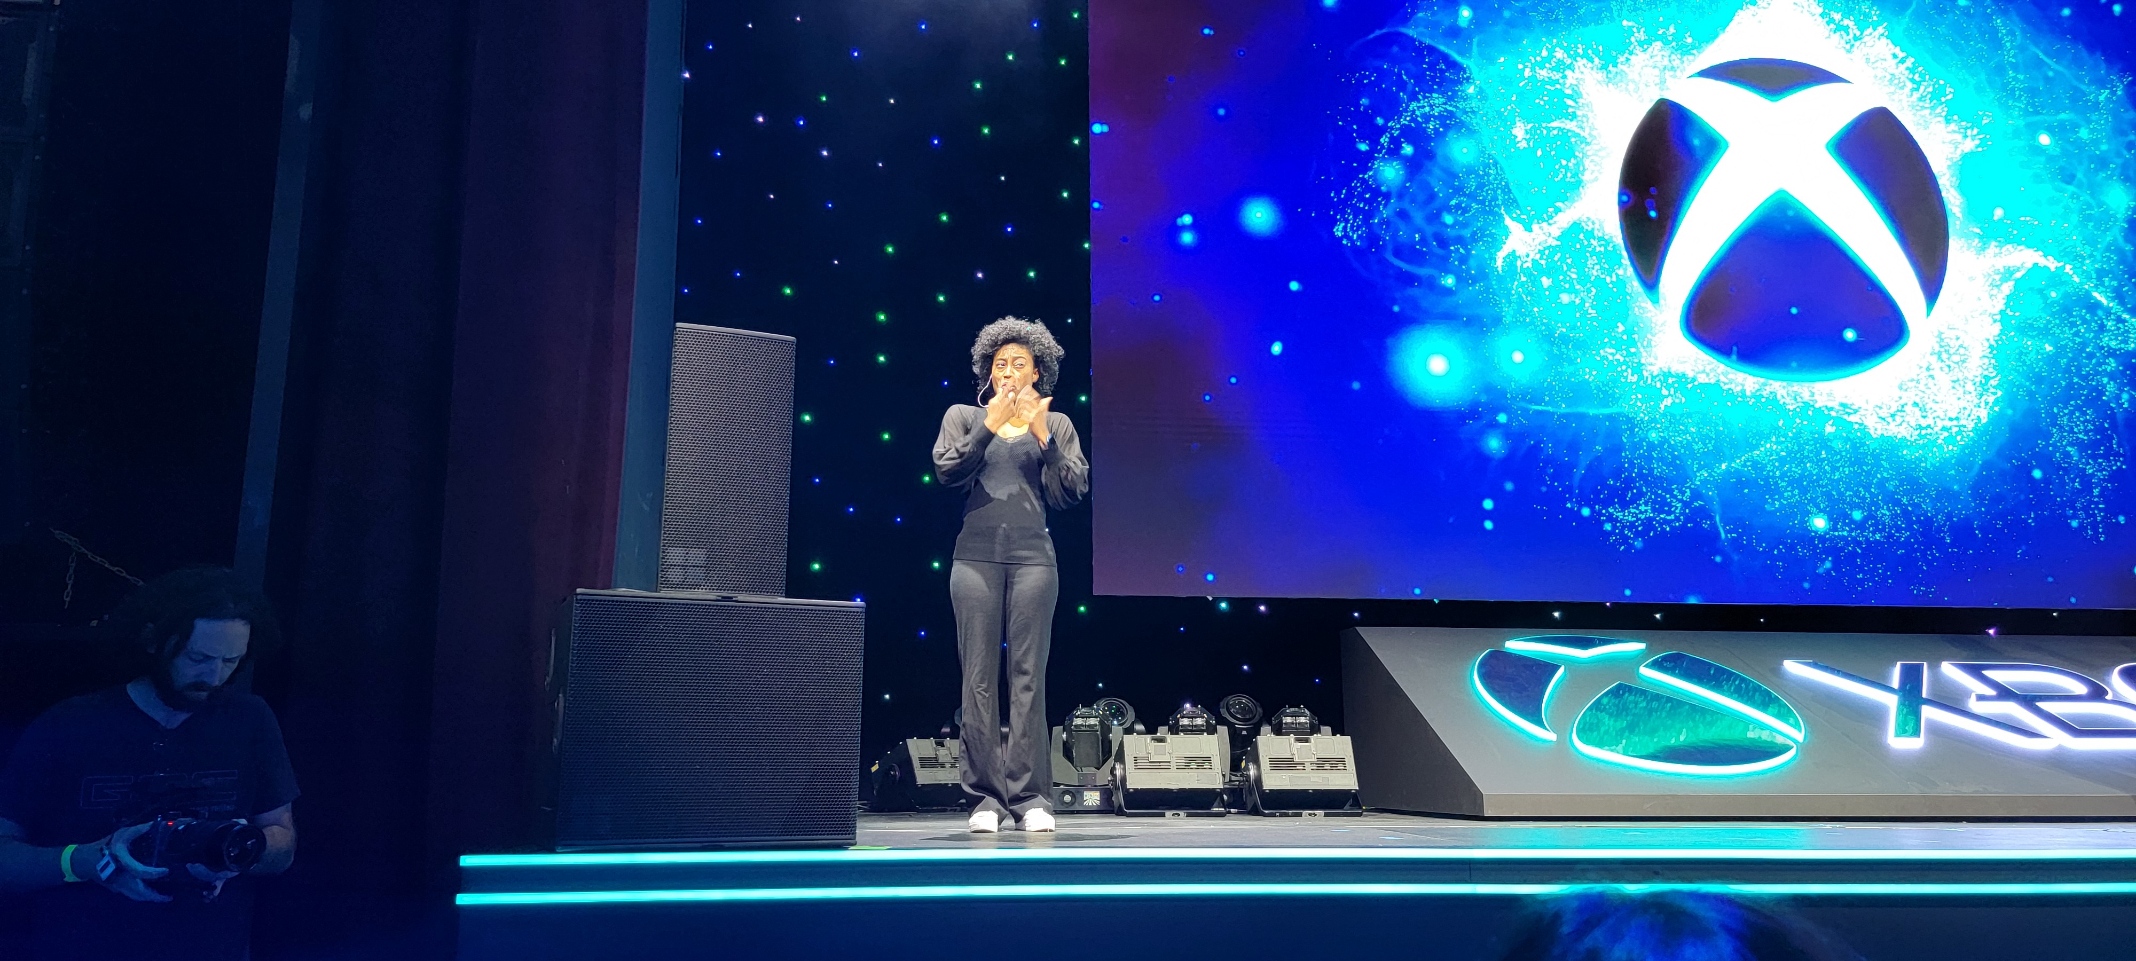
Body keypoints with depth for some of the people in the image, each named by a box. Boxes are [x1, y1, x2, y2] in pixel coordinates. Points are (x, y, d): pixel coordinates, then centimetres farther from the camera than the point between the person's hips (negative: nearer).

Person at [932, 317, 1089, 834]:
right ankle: (985, 796, 2)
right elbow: (948, 471, -2)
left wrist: (1041, 434, -5)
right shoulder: (964, 416, 14)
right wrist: (990, 425, -6)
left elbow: (1073, 490, 3)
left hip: (1032, 557, 0)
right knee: (979, 677, -2)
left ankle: (1030, 796, -1)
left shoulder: (1056, 424, 14)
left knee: (1029, 676, -4)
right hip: (976, 555, 0)